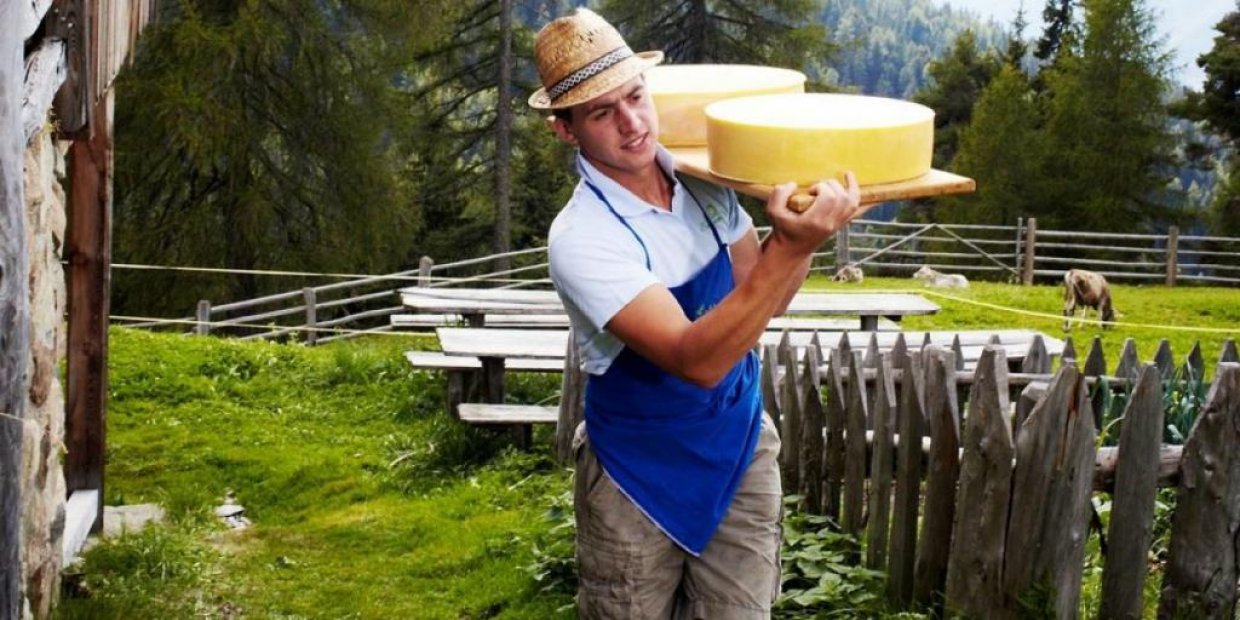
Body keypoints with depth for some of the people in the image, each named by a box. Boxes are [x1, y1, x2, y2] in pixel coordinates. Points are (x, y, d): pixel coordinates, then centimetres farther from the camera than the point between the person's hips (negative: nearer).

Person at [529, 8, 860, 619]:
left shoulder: (702, 183, -6)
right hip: (641, 475, -5)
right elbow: (696, 360, -35)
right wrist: (792, 247, -44)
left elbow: (755, 301, 0)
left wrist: (805, 219, -17)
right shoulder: (581, 238, -26)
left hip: (740, 449, 5)